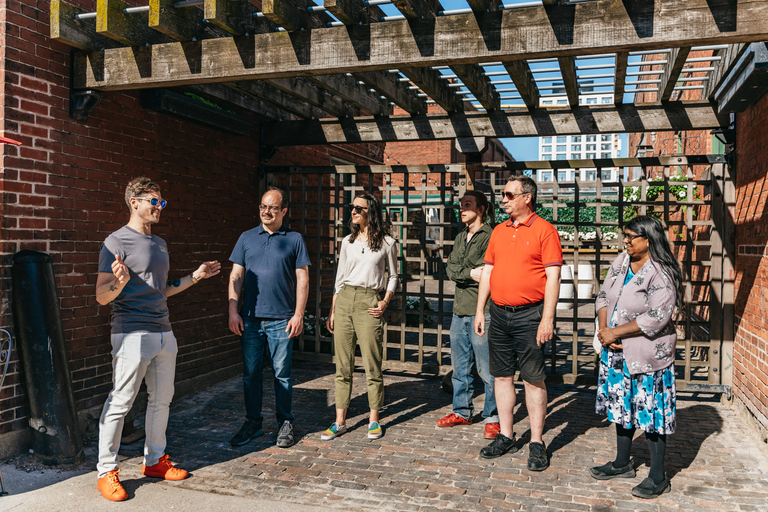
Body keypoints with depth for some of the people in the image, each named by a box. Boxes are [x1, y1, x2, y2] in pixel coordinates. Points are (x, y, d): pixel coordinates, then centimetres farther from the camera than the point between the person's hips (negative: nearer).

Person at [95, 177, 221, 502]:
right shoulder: (117, 242, -8)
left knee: (162, 399, 13)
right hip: (132, 335, -8)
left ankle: (154, 461, 27)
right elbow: (102, 297, -11)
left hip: (164, 333, 8)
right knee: (120, 403, -2)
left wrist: (195, 277, 20)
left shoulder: (160, 244, 17)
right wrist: (119, 282, -31)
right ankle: (106, 472, 10)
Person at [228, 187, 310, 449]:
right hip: (250, 318, 2)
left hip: (281, 319, -2)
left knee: (282, 373, 4)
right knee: (250, 373, 8)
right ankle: (253, 422, 22)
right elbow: (236, 277, 9)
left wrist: (298, 314, -5)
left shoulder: (294, 239, 4)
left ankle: (285, 424, 18)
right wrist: (233, 311, 1)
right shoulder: (247, 238, 10)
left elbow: (302, 279, 2)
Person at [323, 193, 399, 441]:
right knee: (343, 364, 5)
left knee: (372, 364, -1)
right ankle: (340, 421, 14)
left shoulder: (387, 243, 3)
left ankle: (374, 420, 14)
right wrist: (332, 311, 12)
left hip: (369, 302, -3)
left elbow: (393, 276, 10)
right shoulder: (348, 241, 12)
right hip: (344, 300, 4)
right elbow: (339, 278, 15)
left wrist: (385, 302, -5)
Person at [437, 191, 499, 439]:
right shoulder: (460, 238, 18)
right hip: (460, 310, 8)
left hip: (482, 310, -8)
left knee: (487, 368, -2)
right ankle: (462, 411, 29)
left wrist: (460, 272, -9)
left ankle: (492, 418, 11)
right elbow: (450, 269, 4)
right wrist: (471, 273, -12)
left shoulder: (491, 237, -7)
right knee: (459, 366, 15)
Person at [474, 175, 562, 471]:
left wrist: (547, 318, -15)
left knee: (533, 379, 0)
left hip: (529, 316, -6)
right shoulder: (498, 231, 14)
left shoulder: (544, 230, -5)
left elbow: (553, 277, -10)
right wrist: (479, 310, 11)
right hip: (499, 314, 6)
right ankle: (506, 436, 22)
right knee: (502, 375, 10)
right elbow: (488, 271, 16)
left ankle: (536, 443, 10)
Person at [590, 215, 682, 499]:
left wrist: (615, 332, -19)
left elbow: (656, 318, -24)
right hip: (616, 351, 8)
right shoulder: (621, 262, 5)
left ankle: (658, 477, 17)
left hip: (647, 354, -7)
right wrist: (604, 329, -9)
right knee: (622, 405, 18)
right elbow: (604, 296, 7)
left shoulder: (662, 274, -17)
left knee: (650, 411, 1)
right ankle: (622, 463, 34)